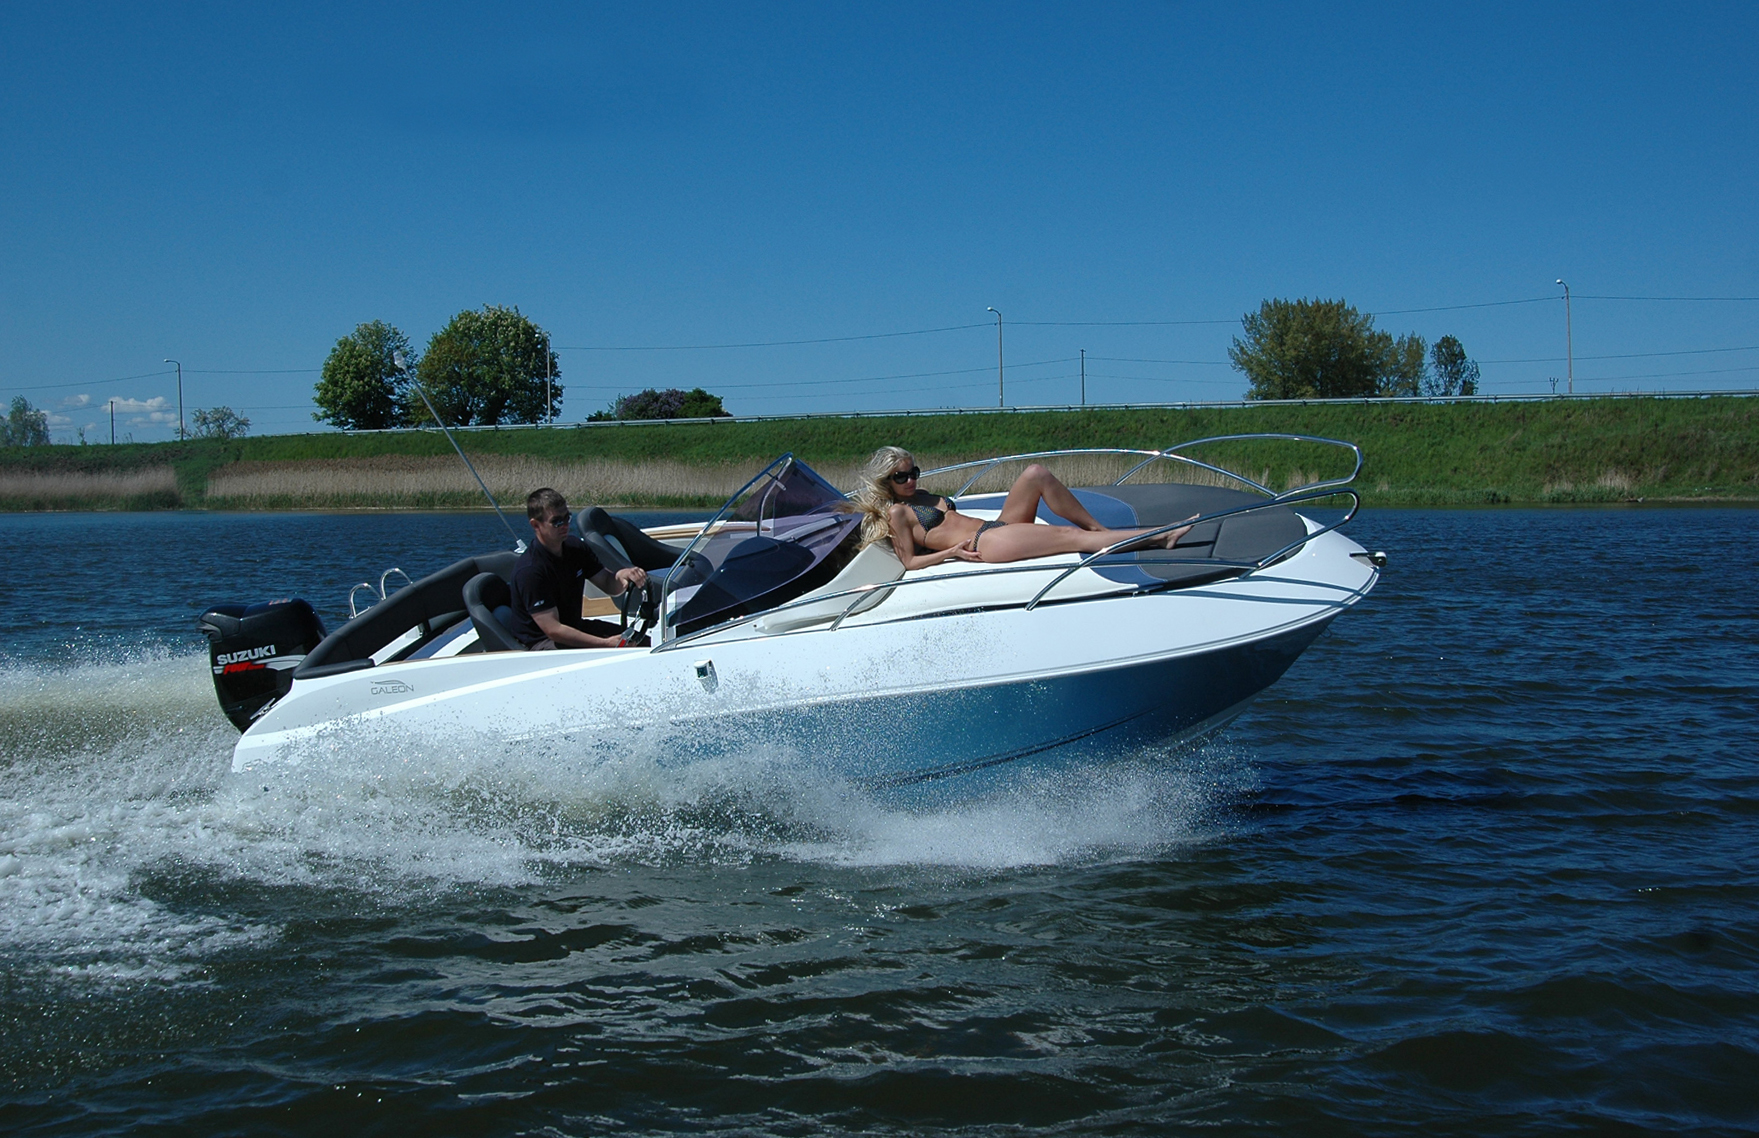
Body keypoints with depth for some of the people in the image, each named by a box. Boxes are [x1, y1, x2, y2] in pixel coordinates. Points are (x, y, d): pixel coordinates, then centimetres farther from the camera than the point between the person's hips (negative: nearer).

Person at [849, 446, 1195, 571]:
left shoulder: (922, 496, 23)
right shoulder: (896, 513, -1)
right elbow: (910, 562, -6)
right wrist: (954, 552, -16)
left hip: (996, 529, 9)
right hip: (985, 544, -9)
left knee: (1036, 473, -8)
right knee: (1073, 537, -18)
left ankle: (1098, 527, -5)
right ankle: (1157, 536, -20)